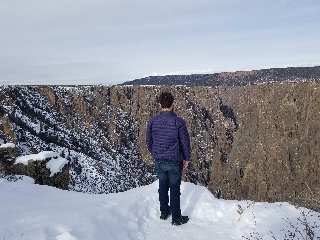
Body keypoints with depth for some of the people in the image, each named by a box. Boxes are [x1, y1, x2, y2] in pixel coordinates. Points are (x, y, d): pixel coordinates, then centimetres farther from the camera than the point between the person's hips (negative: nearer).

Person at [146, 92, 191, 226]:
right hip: (175, 161, -3)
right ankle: (176, 218, 22)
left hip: (159, 161, 3)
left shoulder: (152, 121, -8)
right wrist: (186, 158, 5)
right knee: (175, 189, 10)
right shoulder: (178, 122, -17)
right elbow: (185, 142, -10)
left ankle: (164, 212, 36)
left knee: (162, 187, 20)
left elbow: (148, 141, 2)